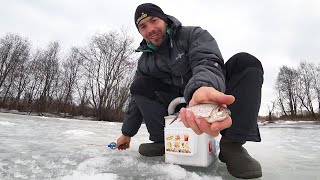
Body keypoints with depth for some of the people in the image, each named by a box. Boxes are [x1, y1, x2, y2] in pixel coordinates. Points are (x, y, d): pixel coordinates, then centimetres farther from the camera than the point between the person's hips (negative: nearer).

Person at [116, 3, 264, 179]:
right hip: (178, 107, 3)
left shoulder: (194, 35, -10)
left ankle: (232, 144, -28)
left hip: (214, 93, -2)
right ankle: (163, 140, -10)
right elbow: (138, 98, 9)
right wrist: (127, 133, 12)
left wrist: (204, 87, -55)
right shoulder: (145, 61, 3)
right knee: (139, 85, -12)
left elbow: (207, 62, -30)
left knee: (246, 62, -25)